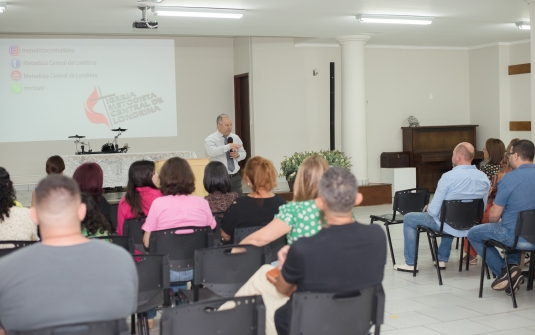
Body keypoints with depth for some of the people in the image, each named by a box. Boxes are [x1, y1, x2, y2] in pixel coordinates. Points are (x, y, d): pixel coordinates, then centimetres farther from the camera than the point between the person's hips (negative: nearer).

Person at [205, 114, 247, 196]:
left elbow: (243, 153, 19)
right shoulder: (210, 139, -6)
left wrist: (237, 155, -5)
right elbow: (211, 152, -26)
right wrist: (228, 146, -35)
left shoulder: (235, 137, 10)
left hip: (235, 177, 4)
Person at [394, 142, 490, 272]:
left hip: (449, 225, -6)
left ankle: (410, 263, 21)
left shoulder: (448, 177, -24)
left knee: (409, 219, 17)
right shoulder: (484, 178, -7)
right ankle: (442, 259, 43)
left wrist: (429, 208, 2)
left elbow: (433, 211, -21)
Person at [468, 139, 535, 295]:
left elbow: (494, 215, -11)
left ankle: (505, 271, 6)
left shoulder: (509, 179, -16)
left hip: (516, 237, -6)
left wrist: (494, 221, 13)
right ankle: (513, 264, 18)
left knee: (473, 234, 17)